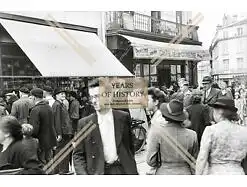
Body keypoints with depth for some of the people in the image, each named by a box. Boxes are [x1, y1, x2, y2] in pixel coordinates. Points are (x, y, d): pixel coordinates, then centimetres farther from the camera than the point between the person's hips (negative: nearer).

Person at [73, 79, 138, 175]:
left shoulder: (123, 117, 2)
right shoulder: (84, 123, -1)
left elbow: (130, 145, 11)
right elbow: (78, 155, 1)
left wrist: (131, 168, 11)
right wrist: (83, 173, -13)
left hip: (122, 170, 1)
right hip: (98, 172, -1)